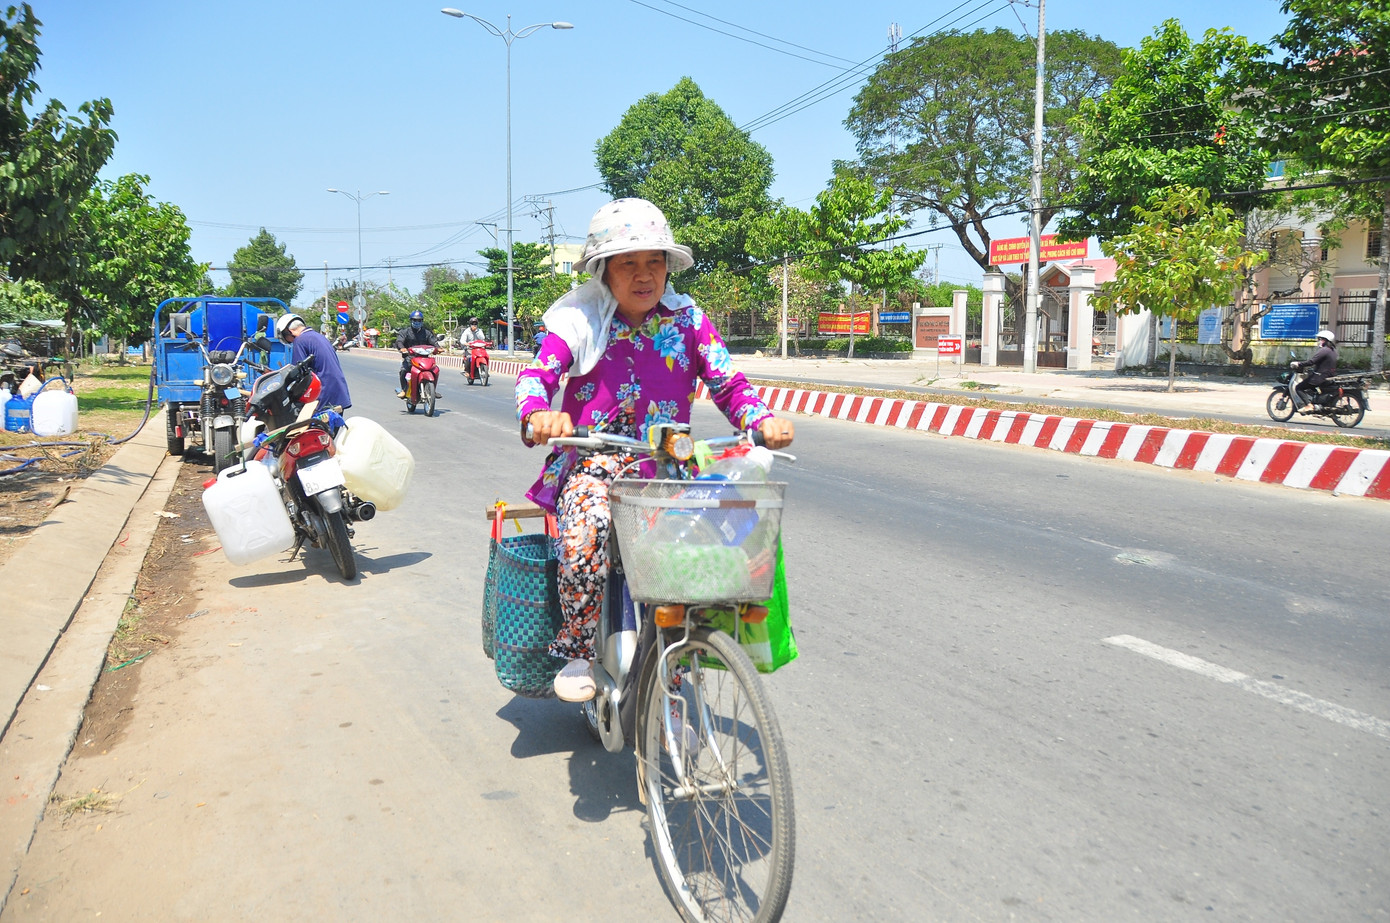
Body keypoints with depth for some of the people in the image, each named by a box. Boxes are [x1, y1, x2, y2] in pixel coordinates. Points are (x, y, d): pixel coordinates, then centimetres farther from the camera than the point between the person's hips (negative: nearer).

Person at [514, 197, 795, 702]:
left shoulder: (688, 320, 6)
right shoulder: (579, 320, 2)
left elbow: (728, 385, 2)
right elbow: (535, 376, -9)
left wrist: (764, 421, -20)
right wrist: (538, 415, -34)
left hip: (667, 465, 2)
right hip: (594, 461, -2)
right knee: (585, 533, -35)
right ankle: (578, 652, -9)